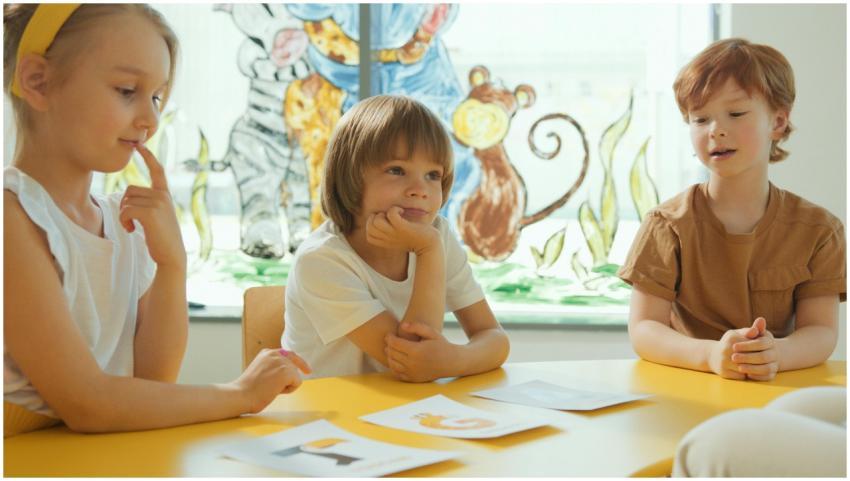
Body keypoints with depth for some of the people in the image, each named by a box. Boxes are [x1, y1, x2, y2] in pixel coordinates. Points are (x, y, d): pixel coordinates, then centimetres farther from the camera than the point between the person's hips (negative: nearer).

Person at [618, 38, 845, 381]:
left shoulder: (817, 229, 2)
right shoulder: (668, 225, -2)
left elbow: (822, 331, -3)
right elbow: (643, 330, -8)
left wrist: (778, 353, -26)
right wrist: (711, 355, -27)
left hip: (779, 391, 2)